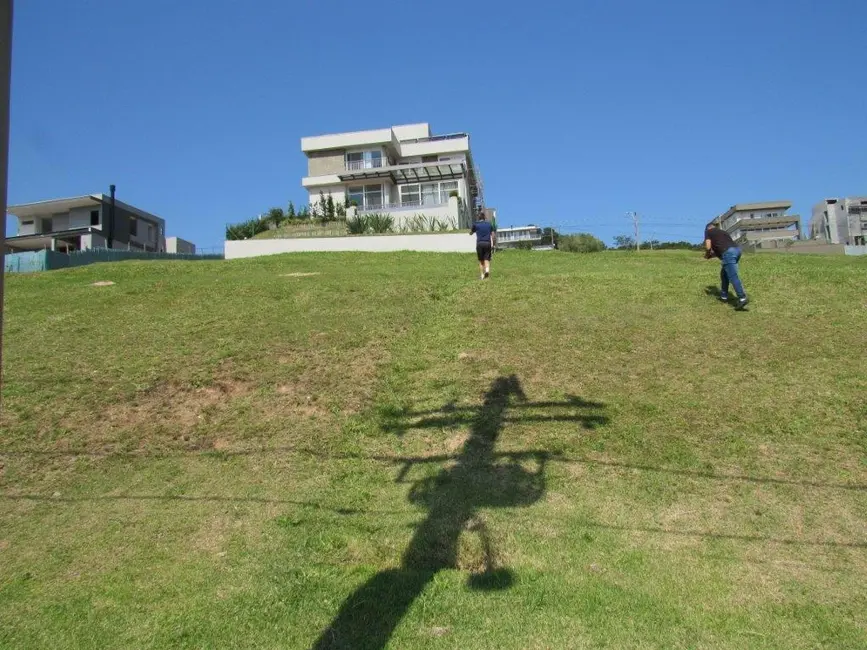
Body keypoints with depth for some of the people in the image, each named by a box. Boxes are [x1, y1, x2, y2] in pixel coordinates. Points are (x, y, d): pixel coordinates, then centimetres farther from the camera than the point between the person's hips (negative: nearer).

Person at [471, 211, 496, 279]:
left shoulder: (476, 224, 6)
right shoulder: (489, 224, 12)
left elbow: (470, 233, 19)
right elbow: (493, 235, 6)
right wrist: (493, 245, 9)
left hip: (479, 243, -1)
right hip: (488, 243, 1)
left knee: (481, 261, 9)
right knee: (487, 259, 1)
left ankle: (482, 276, 7)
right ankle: (487, 270, -27)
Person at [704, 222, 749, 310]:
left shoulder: (708, 231, 16)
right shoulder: (722, 231, 36)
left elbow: (708, 247, 5)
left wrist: (707, 254, 24)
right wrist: (712, 255, 39)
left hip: (728, 253, -8)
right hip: (736, 250, 8)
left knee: (733, 276, -12)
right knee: (724, 273, 23)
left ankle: (742, 298, -21)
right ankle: (724, 296, 26)